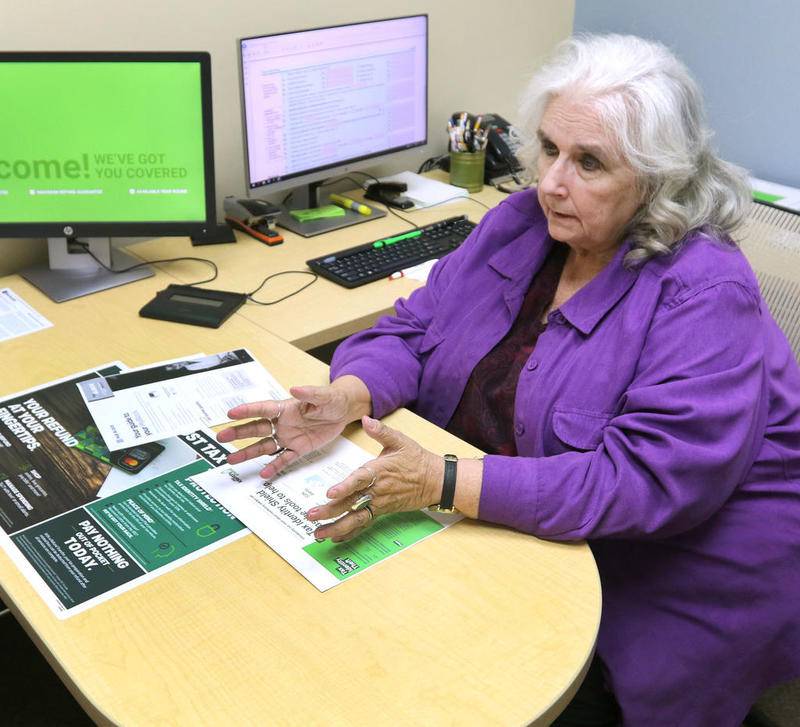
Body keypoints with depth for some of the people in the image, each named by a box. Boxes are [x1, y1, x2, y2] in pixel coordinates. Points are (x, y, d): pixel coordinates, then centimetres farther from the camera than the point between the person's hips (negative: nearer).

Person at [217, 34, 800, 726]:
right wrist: (345, 399, -21)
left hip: (672, 559, -5)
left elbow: (647, 481, -30)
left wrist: (445, 482, -37)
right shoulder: (519, 223, -2)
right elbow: (413, 330, 2)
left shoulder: (705, 297, -23)